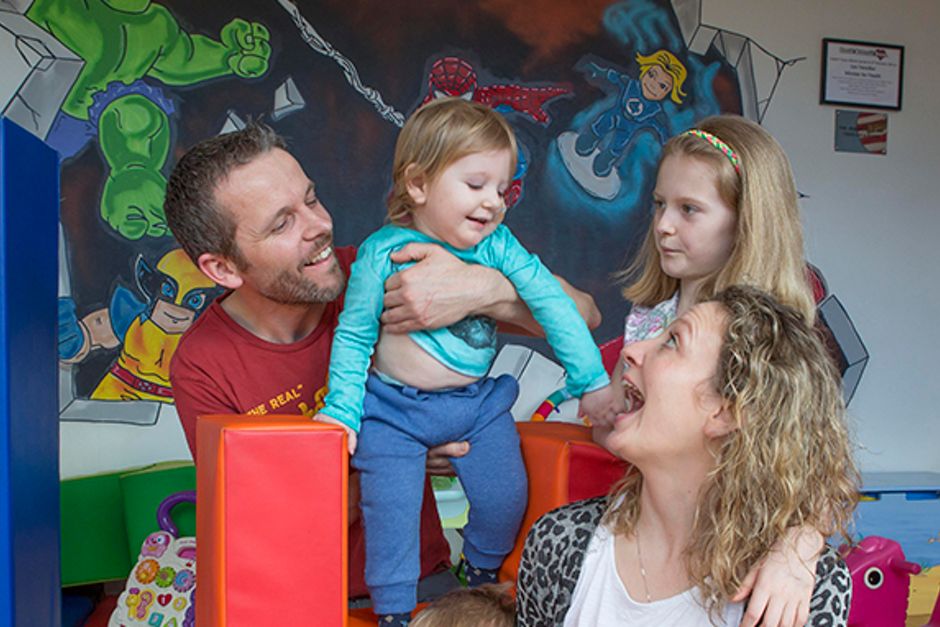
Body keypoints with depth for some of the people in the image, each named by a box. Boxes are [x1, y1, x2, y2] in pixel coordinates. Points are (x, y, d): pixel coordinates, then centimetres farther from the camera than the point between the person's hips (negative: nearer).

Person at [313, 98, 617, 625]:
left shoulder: (498, 246, -9)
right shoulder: (383, 252, -14)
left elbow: (552, 303, -8)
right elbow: (354, 335, -4)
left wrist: (591, 379, -9)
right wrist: (342, 408, -8)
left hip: (479, 403, 3)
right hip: (396, 408, -2)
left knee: (506, 495, 2)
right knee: (391, 508, -9)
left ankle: (483, 574, 34)